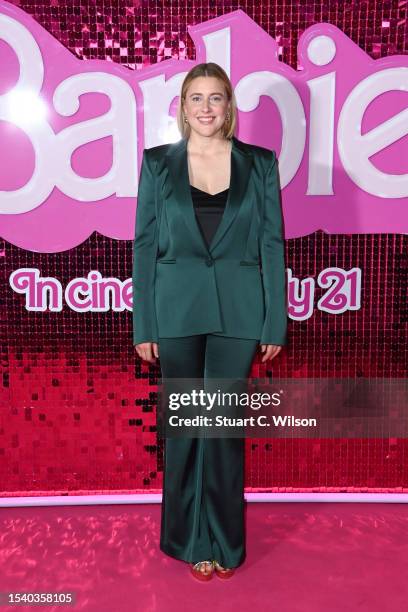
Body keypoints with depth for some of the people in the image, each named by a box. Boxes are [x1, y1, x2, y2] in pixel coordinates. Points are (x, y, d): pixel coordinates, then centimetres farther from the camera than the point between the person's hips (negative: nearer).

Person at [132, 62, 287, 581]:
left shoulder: (259, 163, 4)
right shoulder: (158, 163, 4)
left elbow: (272, 244, 3)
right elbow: (144, 245, 2)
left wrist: (275, 323, -1)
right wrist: (143, 325, -1)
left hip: (237, 311, 0)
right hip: (177, 311, 1)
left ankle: (224, 541, 27)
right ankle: (192, 541, 29)